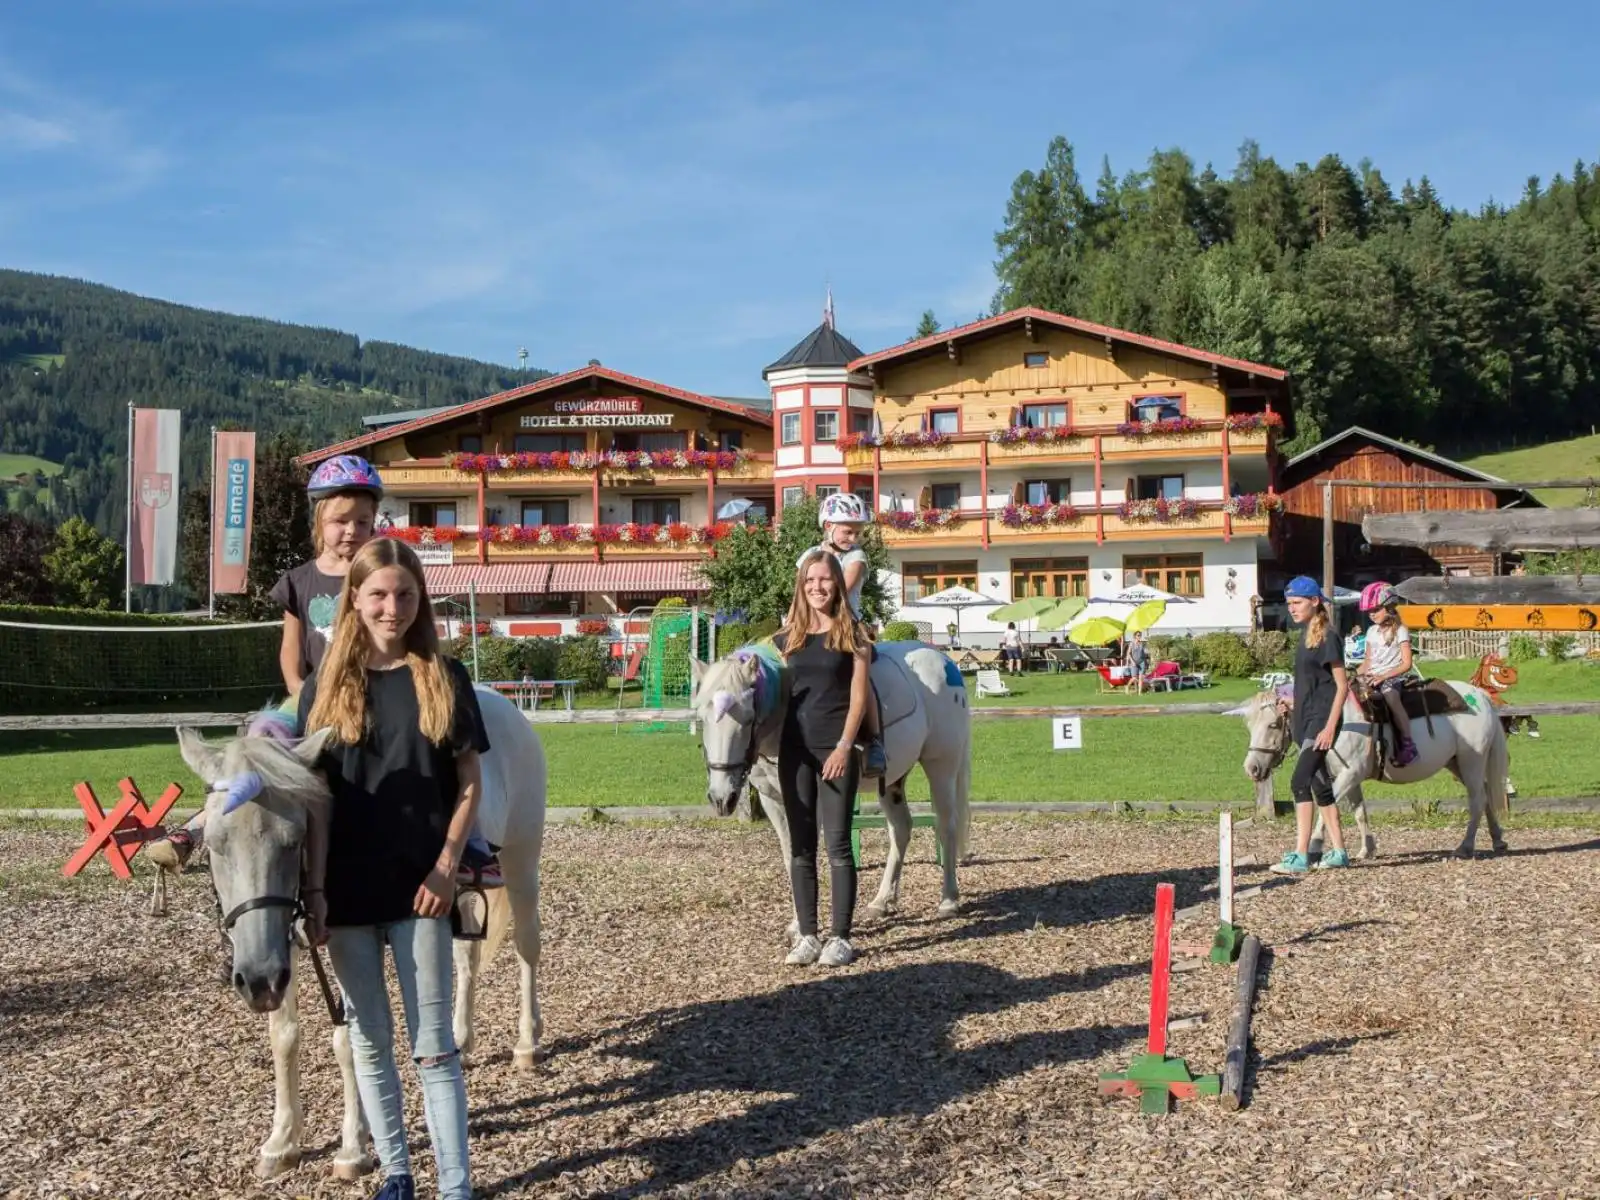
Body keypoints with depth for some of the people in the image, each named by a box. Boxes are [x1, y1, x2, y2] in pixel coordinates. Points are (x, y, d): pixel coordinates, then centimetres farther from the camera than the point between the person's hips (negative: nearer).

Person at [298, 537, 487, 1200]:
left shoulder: (444, 678, -1)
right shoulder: (326, 686, 2)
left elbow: (470, 781, 0)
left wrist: (447, 866, -10)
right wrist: (314, 888, -5)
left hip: (420, 885, -2)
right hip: (348, 888, 2)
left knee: (433, 1045, 2)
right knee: (369, 1041, 12)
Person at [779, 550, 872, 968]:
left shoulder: (853, 635, -1)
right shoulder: (787, 637, 9)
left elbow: (859, 695, -6)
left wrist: (844, 746, -13)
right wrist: (772, 744, 7)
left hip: (835, 750, -4)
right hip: (795, 750, 4)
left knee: (837, 844, -3)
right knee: (800, 847, 6)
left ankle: (840, 937, 3)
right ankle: (807, 936, 13)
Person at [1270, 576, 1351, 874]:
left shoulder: (1327, 638, -12)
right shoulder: (1306, 637, 14)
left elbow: (1342, 685, -14)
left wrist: (1330, 727, -20)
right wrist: (1291, 705, 19)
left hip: (1321, 721, -10)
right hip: (1305, 721, 10)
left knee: (1300, 782, -17)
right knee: (1320, 786, 13)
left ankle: (1300, 857, -18)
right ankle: (1338, 852, 21)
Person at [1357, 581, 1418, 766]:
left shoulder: (1400, 631, -1)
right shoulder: (1372, 632, 17)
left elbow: (1406, 664, -9)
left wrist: (1383, 676, -21)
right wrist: (1354, 675, 0)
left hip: (1394, 677, -6)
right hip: (1373, 678, 6)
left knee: (1389, 693, -38)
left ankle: (1407, 744, -35)